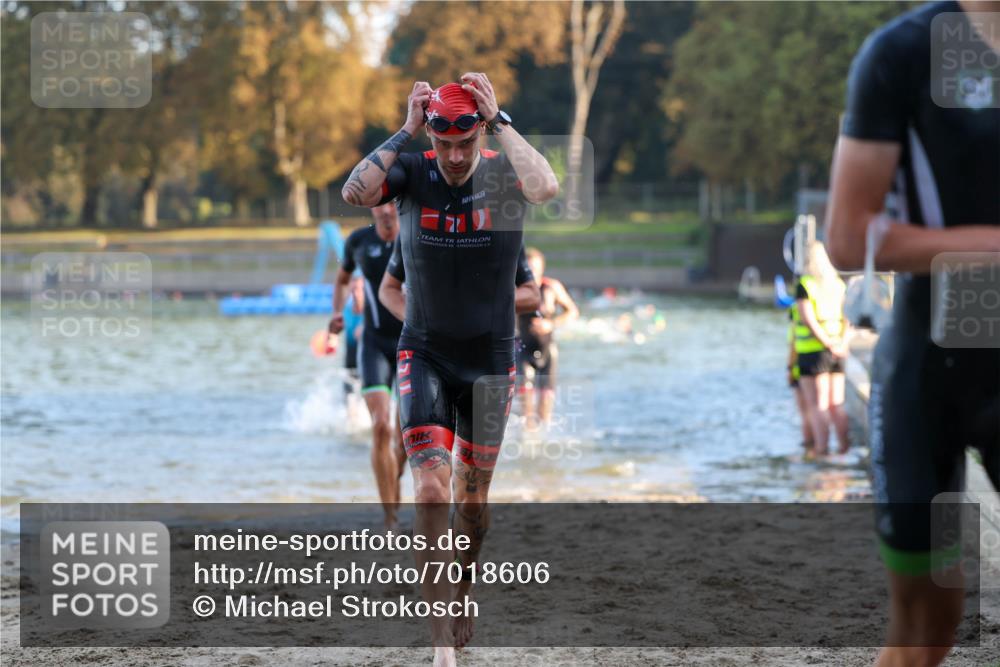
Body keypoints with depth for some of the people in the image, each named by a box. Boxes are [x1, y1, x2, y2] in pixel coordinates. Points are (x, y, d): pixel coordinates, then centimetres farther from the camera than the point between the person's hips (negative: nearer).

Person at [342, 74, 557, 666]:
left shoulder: (503, 175, -10)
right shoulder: (413, 173, -7)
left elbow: (546, 188, -34)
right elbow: (354, 192, -27)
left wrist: (498, 119, -27)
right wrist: (407, 131, -22)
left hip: (491, 361, 0)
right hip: (425, 357, 0)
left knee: (472, 499, 12)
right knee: (432, 492, -14)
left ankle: (464, 592, 40)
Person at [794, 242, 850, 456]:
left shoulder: (805, 285, -9)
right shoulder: (838, 284, 9)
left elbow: (809, 320, -17)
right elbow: (847, 319, 3)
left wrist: (829, 344, -15)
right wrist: (842, 344, -6)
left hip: (813, 351, -5)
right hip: (836, 353, 6)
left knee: (817, 405, -3)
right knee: (836, 404, 12)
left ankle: (821, 447, -7)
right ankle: (844, 445, 11)